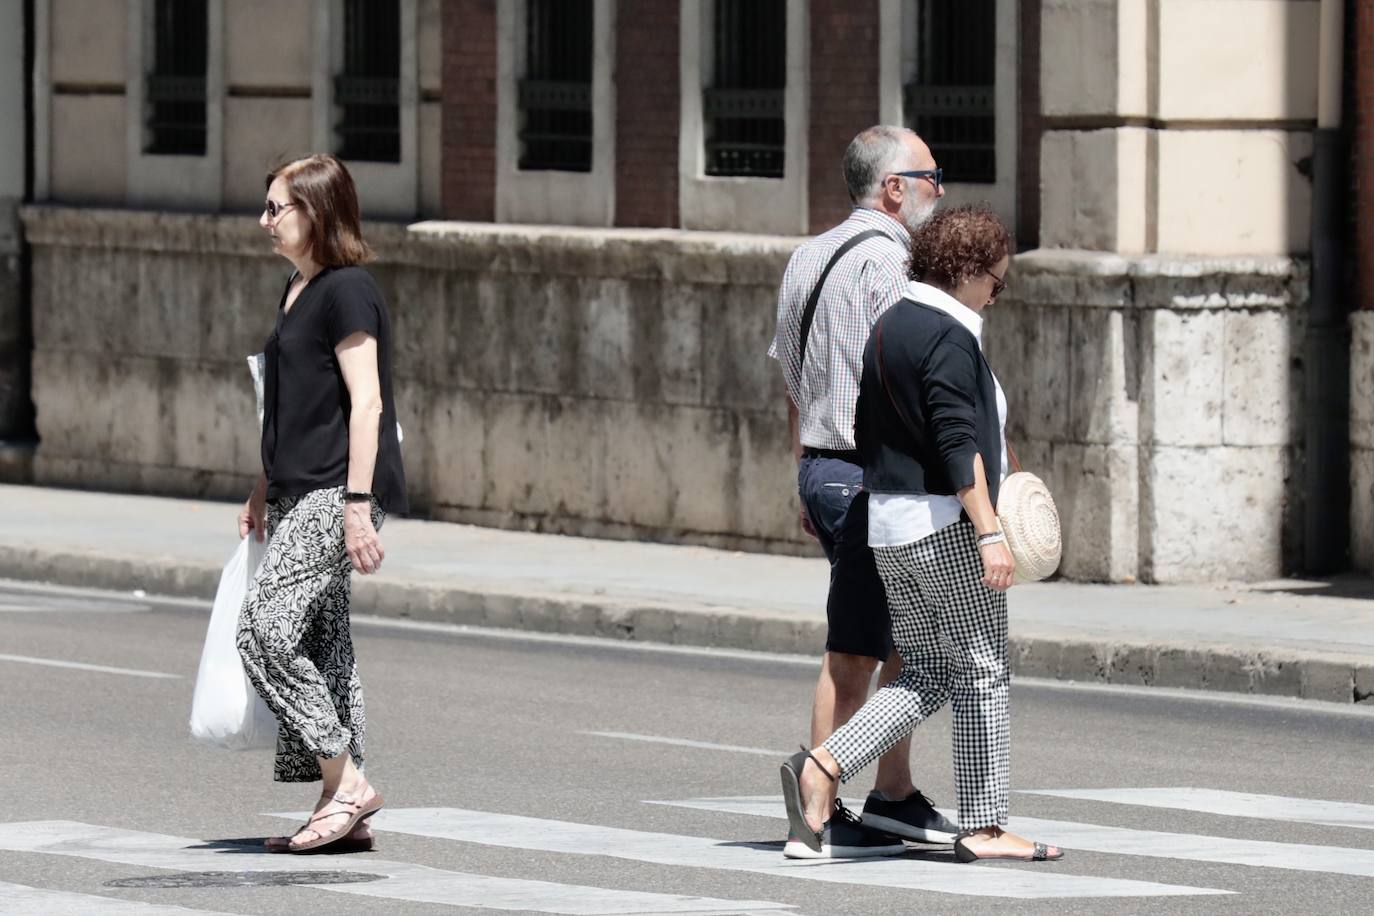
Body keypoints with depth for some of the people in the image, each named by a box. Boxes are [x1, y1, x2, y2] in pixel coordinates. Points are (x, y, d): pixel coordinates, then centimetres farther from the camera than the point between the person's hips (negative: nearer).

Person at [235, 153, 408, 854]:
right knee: (319, 642, 8)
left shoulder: (346, 291, -12)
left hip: (336, 493, -10)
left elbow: (365, 402, -17)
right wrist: (263, 490, 24)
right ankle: (346, 810, 11)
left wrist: (357, 504, -21)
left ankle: (345, 782, -9)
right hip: (301, 494, 10)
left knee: (265, 629, -14)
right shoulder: (297, 291, 17)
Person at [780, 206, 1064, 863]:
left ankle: (821, 767, -3)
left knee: (927, 674, 12)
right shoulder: (948, 338, -15)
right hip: (944, 523, -9)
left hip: (886, 526, 9)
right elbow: (958, 443, -22)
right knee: (982, 673, 0)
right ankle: (984, 828, 2)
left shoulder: (889, 327, 14)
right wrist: (989, 532, -24)